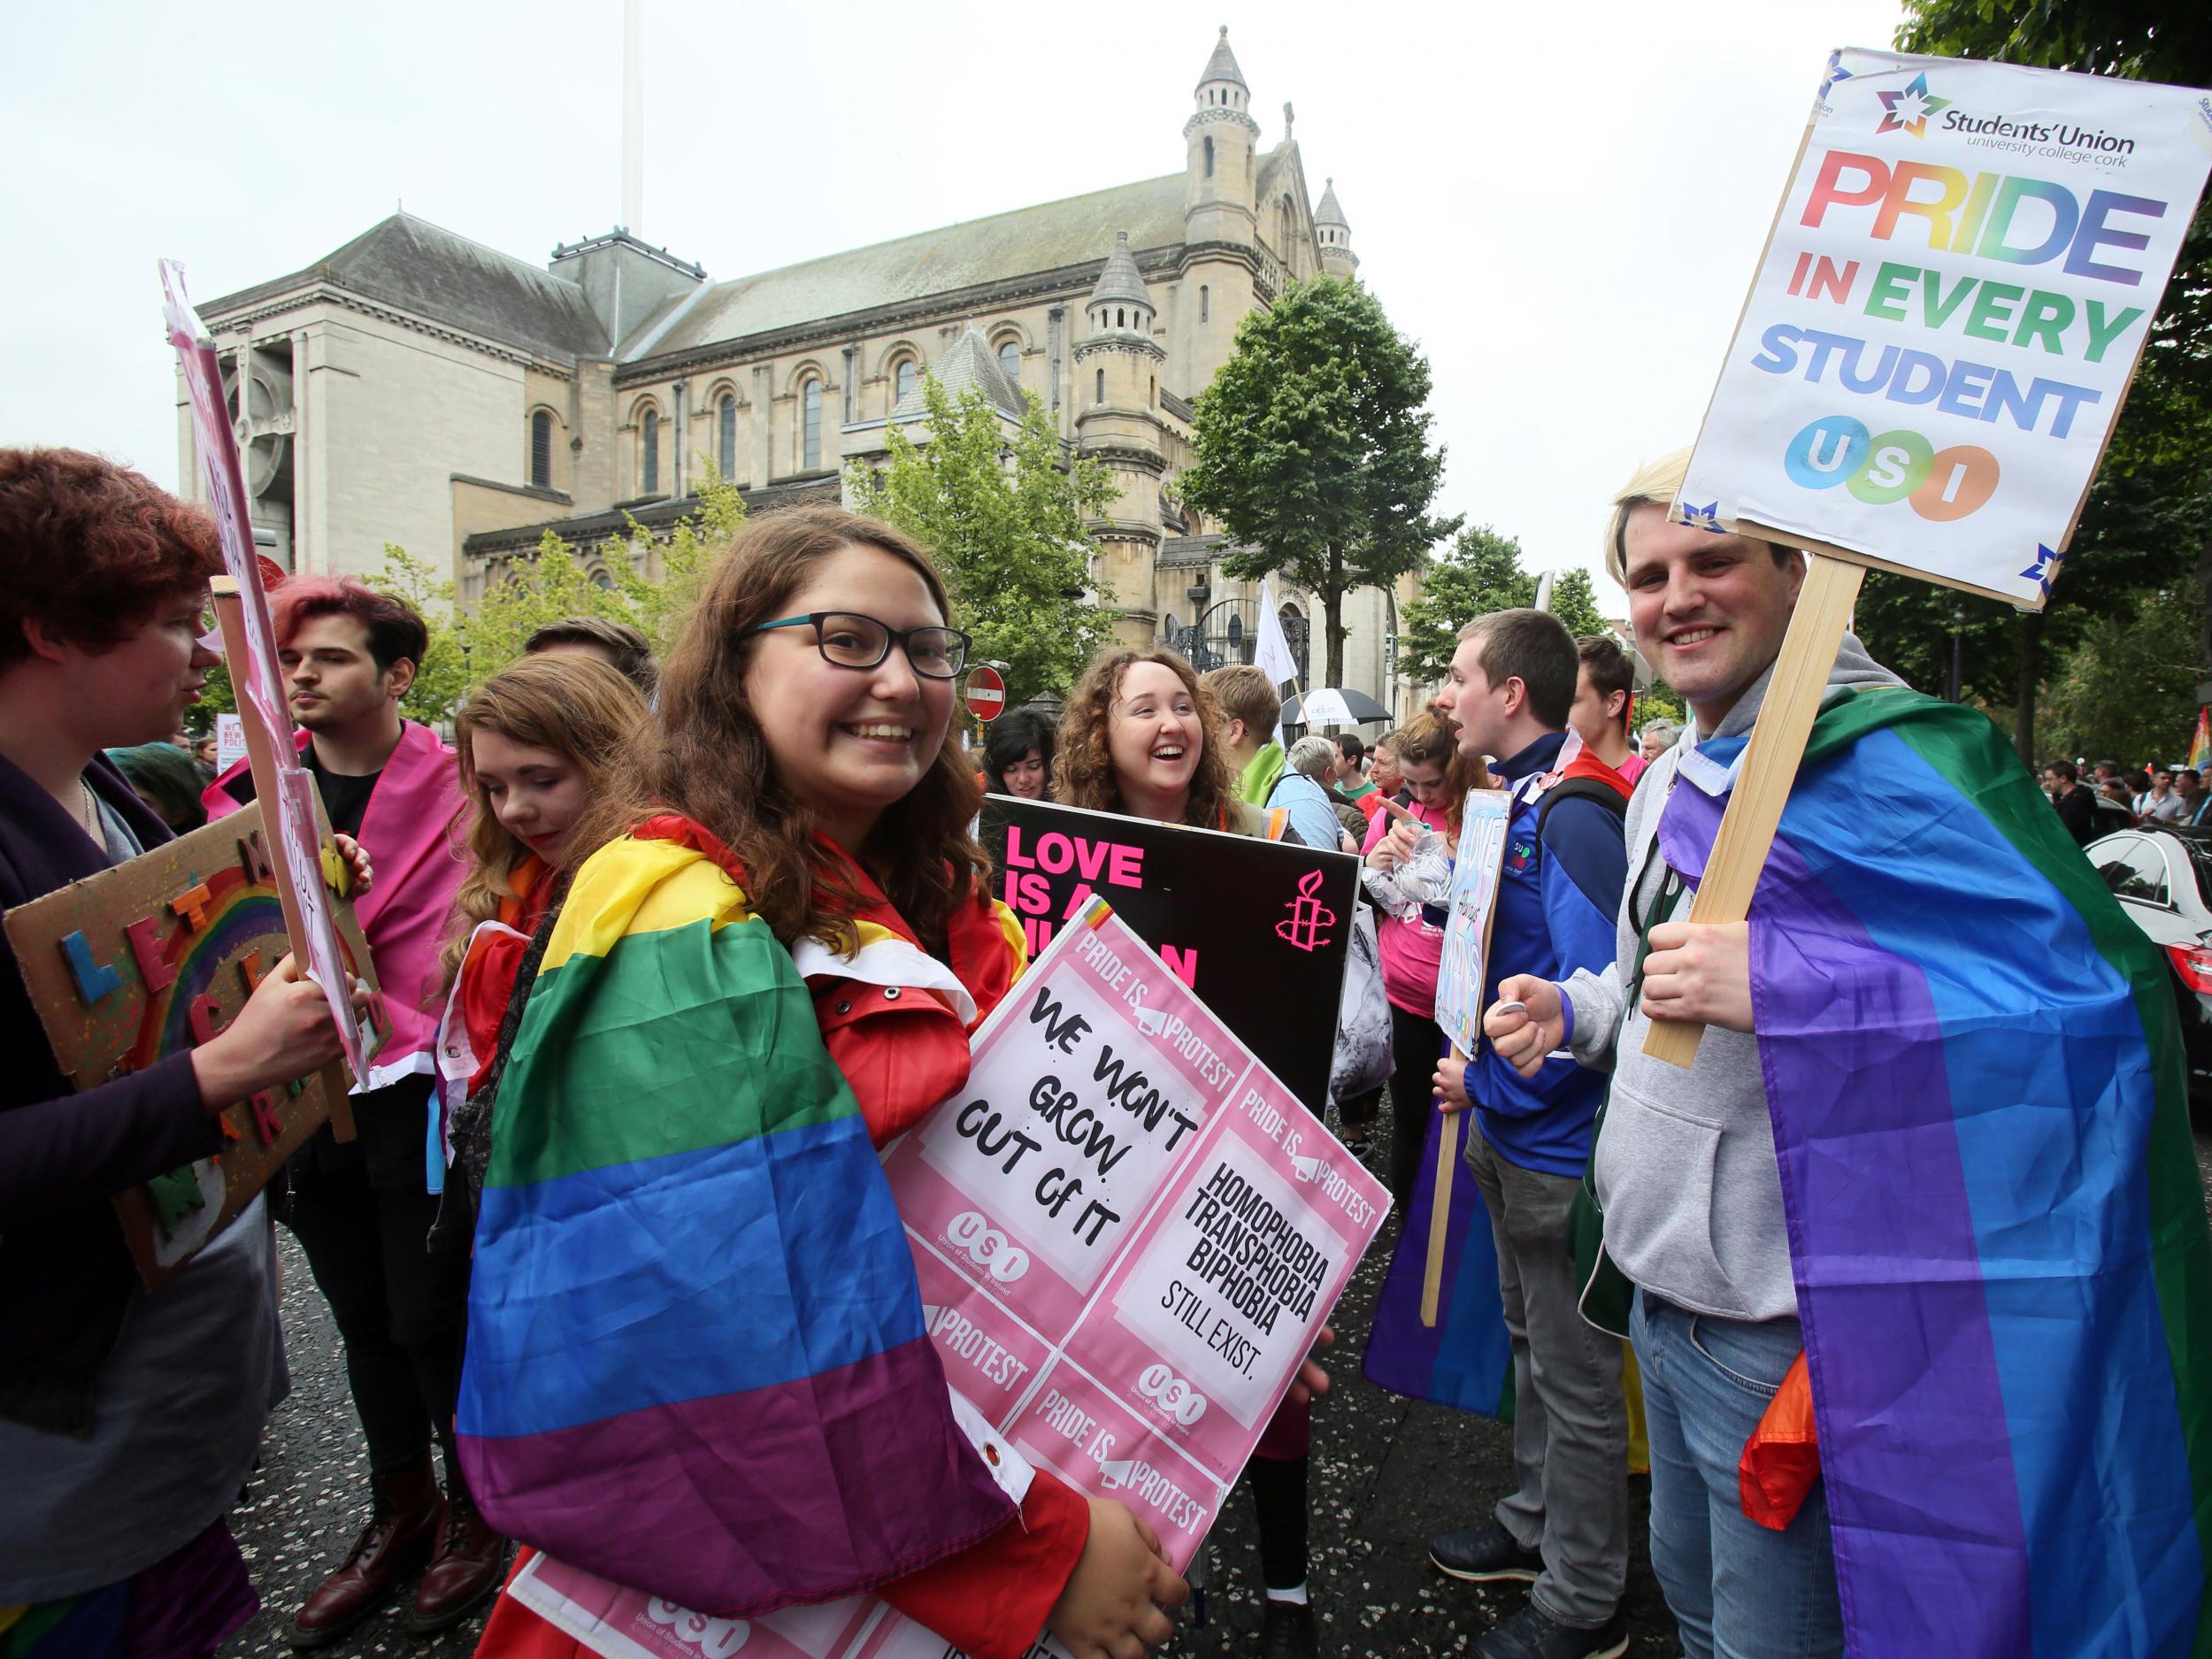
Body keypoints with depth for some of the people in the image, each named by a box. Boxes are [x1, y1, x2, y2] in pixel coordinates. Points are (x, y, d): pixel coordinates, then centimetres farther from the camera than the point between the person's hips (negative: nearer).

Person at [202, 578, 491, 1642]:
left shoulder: (450, 788, -11)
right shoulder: (254, 789, 5)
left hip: (415, 1091, -5)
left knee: (428, 1317, 5)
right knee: (362, 1318, 19)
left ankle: (475, 1508, 29)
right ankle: (400, 1507, 39)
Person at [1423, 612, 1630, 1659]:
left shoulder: (1572, 812, -22)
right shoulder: (1519, 798, 8)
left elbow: (1590, 991, -28)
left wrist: (1485, 1083, -18)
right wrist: (1472, 1069, 6)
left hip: (1561, 1143, -9)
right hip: (1511, 1127, 9)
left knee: (1575, 1375, 9)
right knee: (1532, 1339, 24)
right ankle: (1536, 1524, 44)